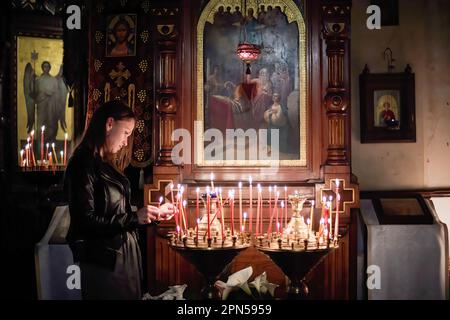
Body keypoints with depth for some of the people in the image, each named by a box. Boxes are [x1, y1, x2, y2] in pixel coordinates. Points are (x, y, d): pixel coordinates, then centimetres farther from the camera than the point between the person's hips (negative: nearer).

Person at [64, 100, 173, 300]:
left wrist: (154, 215, 11)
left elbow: (116, 214, 12)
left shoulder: (108, 165, 15)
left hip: (125, 257, 9)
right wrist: (134, 218, -19)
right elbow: (87, 221, -19)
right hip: (104, 262, -9)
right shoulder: (84, 164, -12)